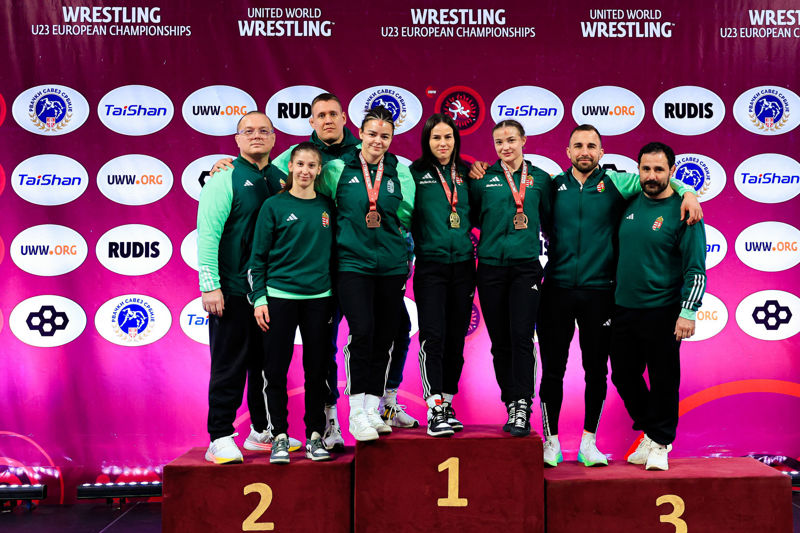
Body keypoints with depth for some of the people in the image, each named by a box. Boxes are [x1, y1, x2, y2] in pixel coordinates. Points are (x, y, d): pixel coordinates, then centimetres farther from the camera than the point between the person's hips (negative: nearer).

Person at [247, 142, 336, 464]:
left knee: (317, 370, 5)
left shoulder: (328, 206, 8)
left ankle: (315, 436, 16)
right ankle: (280, 437, 12)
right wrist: (258, 299, -5)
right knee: (276, 370, 0)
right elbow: (258, 257, 1)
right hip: (280, 296, -2)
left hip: (319, 297, 2)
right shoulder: (274, 206, 0)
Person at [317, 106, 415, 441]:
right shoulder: (338, 169, 3)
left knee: (384, 338, 6)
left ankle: (373, 410, 19)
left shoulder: (400, 171, 9)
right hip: (352, 262, -3)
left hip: (392, 265, 3)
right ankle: (356, 413, -4)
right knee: (362, 332, -16)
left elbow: (408, 215, 10)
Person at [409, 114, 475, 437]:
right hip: (430, 265, -4)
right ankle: (435, 412, -8)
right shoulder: (416, 173, 1)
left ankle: (447, 404, 20)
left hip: (462, 265, 4)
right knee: (433, 337, -10)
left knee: (456, 338, 8)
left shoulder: (466, 174, 12)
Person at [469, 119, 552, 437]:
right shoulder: (483, 178, 7)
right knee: (499, 340, 4)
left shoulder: (539, 179, 8)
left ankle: (522, 408, -9)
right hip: (491, 267, 1)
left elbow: (549, 219, 14)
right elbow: (472, 216, 14)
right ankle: (512, 406, 15)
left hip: (526, 266, -1)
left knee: (522, 336, -11)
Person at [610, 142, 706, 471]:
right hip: (623, 308, 5)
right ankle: (649, 431, 34)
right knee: (623, 375, 13)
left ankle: (660, 443, 21)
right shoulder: (630, 203, 6)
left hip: (661, 312, -5)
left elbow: (696, 268, -9)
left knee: (663, 380, 3)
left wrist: (688, 312, -16)